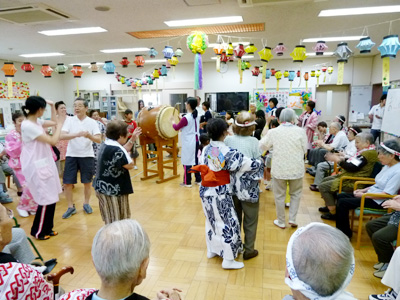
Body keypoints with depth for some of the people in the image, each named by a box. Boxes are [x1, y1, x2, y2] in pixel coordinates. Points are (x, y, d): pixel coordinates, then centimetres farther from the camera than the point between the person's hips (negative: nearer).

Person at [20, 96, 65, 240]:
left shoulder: (37, 122, 6)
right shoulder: (27, 126, -21)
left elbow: (53, 122, 21)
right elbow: (53, 141, -21)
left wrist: (52, 106, 10)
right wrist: (60, 125, -9)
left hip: (44, 164, 9)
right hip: (37, 167, -9)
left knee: (51, 198, 14)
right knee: (46, 199, -1)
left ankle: (46, 229, 28)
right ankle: (38, 231, 17)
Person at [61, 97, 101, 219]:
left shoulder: (92, 122, -2)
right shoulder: (69, 120, 0)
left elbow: (99, 140, -9)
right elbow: (62, 136, -14)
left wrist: (89, 136, -29)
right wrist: (76, 134, -29)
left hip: (87, 155, 0)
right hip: (71, 155, 1)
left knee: (87, 181, 9)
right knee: (67, 183, 2)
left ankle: (86, 204, 30)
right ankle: (71, 207, 20)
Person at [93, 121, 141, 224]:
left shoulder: (106, 145, 7)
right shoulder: (115, 149, -25)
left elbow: (123, 151, 22)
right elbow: (130, 165, -20)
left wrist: (133, 139, 18)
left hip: (105, 187, 10)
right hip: (112, 190, -10)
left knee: (111, 220, 20)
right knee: (114, 221, 0)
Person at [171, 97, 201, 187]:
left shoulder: (186, 118, -18)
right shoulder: (196, 116, 6)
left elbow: (176, 127, -7)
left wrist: (172, 121, 10)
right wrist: (181, 119, 19)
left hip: (188, 143, -8)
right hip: (196, 141, 8)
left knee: (187, 162, 1)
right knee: (196, 160, 14)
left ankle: (187, 182, 8)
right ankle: (198, 180, 21)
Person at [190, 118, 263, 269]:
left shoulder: (204, 150, -1)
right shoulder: (228, 152, -20)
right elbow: (251, 165, -20)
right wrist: (260, 163, 0)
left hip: (206, 191, 7)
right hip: (221, 193, -7)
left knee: (212, 221, 23)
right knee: (228, 224, 7)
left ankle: (212, 249, 40)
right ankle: (228, 259, 18)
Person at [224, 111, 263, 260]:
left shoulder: (228, 140, -6)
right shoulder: (253, 142, -14)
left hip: (232, 185, 4)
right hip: (249, 186, -3)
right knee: (250, 220, 15)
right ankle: (249, 250, 26)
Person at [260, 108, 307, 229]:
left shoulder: (273, 132, -8)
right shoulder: (300, 131, -9)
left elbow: (262, 146, 4)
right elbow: (304, 150, 1)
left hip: (279, 169, 0)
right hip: (296, 169, 1)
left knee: (279, 196, 13)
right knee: (295, 194, 21)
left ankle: (281, 222, 23)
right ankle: (292, 219, 18)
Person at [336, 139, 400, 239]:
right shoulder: (387, 166, 9)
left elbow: (386, 194, -23)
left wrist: (363, 194, -17)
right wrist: (364, 190, 5)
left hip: (379, 202, -10)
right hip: (371, 194, 10)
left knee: (342, 203, -18)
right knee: (341, 196, 4)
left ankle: (345, 233, -1)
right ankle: (341, 230, 10)